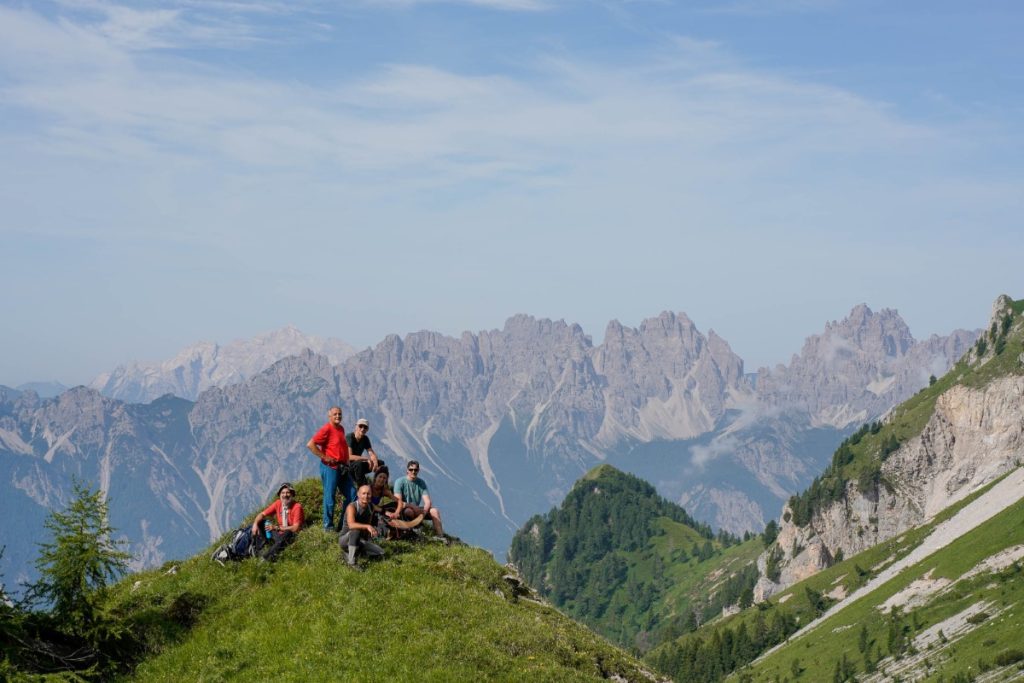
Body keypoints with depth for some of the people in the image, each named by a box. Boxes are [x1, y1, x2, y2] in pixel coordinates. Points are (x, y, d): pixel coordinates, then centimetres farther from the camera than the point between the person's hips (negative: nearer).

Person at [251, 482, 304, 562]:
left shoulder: (297, 507, -19)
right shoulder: (278, 503, -2)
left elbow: (296, 528, -24)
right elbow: (262, 514, 4)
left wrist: (277, 528, -23)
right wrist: (255, 524, -17)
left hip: (293, 535, -7)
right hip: (280, 533, 7)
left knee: (287, 534, -40)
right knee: (260, 523, 0)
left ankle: (267, 557, -40)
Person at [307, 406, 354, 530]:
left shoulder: (341, 428, 14)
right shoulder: (326, 429, -12)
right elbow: (310, 444, -19)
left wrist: (346, 462, 14)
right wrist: (324, 457, -17)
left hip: (343, 467, 9)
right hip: (330, 467, -9)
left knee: (352, 495, 9)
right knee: (329, 496, -1)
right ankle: (328, 525, 8)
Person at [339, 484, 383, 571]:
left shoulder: (370, 508, -1)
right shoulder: (352, 507, -23)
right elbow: (351, 525, -41)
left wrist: (373, 530, 0)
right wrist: (367, 526, -50)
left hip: (360, 541, 7)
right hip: (345, 540, -7)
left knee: (380, 552, -7)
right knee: (355, 531, -37)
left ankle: (350, 552, 7)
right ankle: (351, 561, -30)